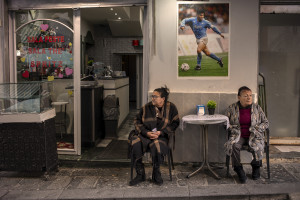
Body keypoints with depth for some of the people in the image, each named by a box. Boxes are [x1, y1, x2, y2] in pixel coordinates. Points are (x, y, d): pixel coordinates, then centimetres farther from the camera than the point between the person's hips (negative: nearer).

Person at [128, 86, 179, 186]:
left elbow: (175, 123, 2)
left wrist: (161, 132, -11)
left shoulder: (171, 107, 1)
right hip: (145, 134, 2)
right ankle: (140, 174, -13)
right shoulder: (146, 107, 4)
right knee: (135, 143, -29)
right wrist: (146, 132, -8)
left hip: (161, 136, -2)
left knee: (157, 145, -36)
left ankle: (156, 174, -8)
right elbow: (137, 121, 9)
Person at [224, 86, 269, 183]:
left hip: (253, 136, 0)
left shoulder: (257, 108, 5)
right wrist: (232, 127, -7)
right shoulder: (232, 108, 2)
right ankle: (238, 169, -13)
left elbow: (266, 123, 9)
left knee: (256, 146, -31)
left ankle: (256, 167, 1)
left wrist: (256, 128, -8)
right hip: (238, 135, 0)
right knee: (234, 145, -33)